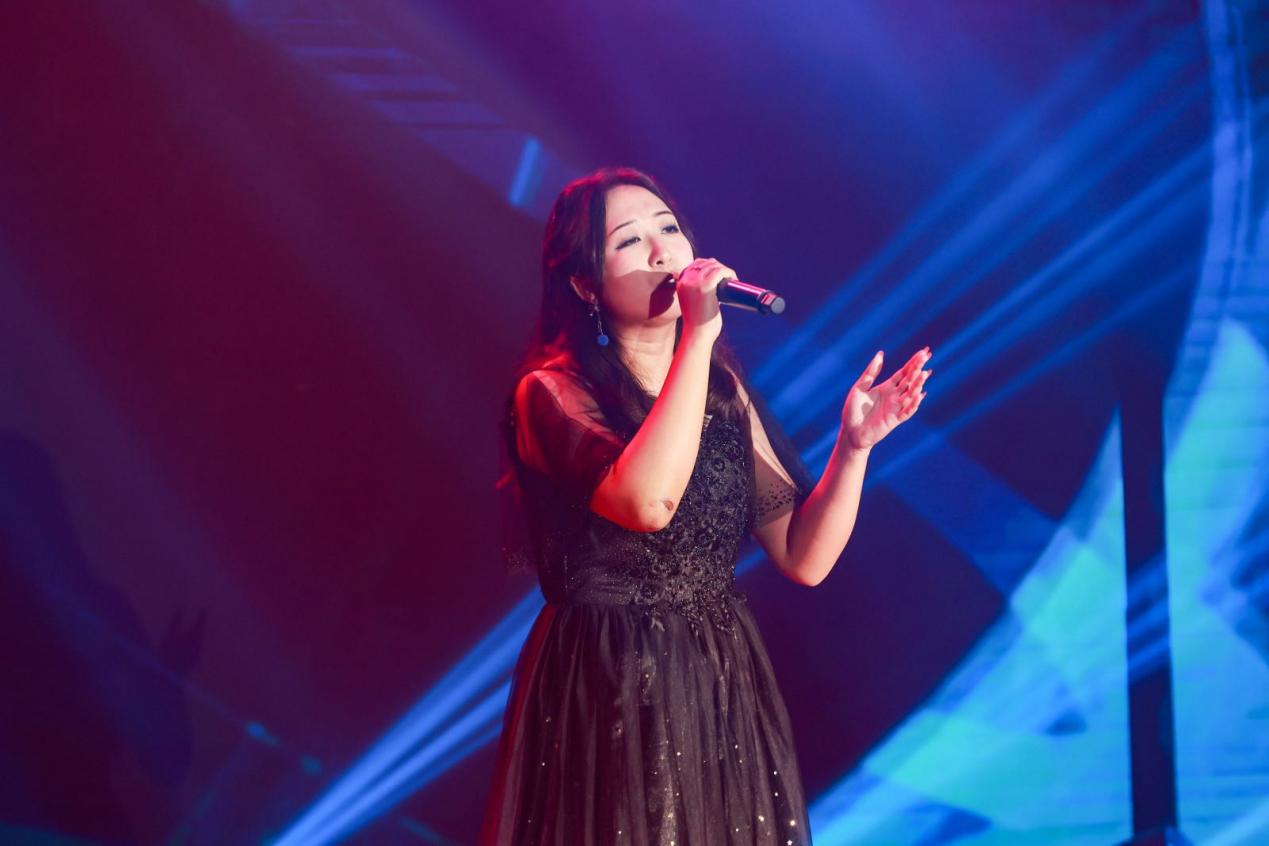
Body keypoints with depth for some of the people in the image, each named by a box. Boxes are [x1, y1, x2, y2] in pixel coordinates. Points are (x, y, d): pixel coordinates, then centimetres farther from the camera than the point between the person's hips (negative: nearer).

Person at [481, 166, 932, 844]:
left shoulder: (723, 388, 9)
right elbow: (650, 502, -29)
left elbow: (804, 557, 6)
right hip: (608, 695, -5)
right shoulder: (553, 392, -9)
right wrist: (698, 335, -24)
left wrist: (853, 445, -9)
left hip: (728, 690, 5)